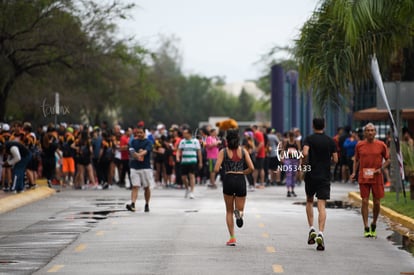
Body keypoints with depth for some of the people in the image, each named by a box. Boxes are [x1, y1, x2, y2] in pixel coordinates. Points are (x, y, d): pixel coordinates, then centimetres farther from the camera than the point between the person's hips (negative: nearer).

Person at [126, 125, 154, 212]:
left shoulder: (148, 142, -1)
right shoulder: (133, 142, 9)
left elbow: (146, 151, -18)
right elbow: (131, 151, -4)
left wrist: (139, 154, -37)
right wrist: (137, 155, -24)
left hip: (146, 167, -2)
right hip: (134, 167, 2)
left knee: (147, 187, 8)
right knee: (135, 186, -8)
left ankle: (147, 205, 20)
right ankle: (132, 204, -18)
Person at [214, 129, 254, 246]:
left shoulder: (223, 151, -1)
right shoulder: (243, 151, 4)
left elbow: (216, 169, -8)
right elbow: (251, 168, -4)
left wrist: (221, 168, 15)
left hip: (228, 180, -1)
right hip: (241, 180, 1)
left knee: (229, 211, 15)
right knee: (239, 208, 14)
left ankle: (232, 238, 5)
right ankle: (239, 212, -26)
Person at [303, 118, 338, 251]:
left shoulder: (309, 139, -3)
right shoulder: (330, 141, 3)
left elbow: (305, 153, -19)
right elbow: (335, 159, 2)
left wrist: (302, 160, 2)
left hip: (311, 175, 0)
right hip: (325, 176, 0)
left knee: (309, 201, 21)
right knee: (322, 206, -4)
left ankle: (311, 229, 10)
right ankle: (320, 234, -19)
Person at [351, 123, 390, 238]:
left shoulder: (381, 145, 1)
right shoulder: (359, 145, 3)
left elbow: (388, 160, 8)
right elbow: (356, 160, 14)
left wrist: (381, 169, -8)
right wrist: (354, 173, 2)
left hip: (377, 178, 0)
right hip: (363, 178, 0)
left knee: (377, 202, 3)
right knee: (365, 202, -5)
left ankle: (374, 225, 25)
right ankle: (366, 228, -1)